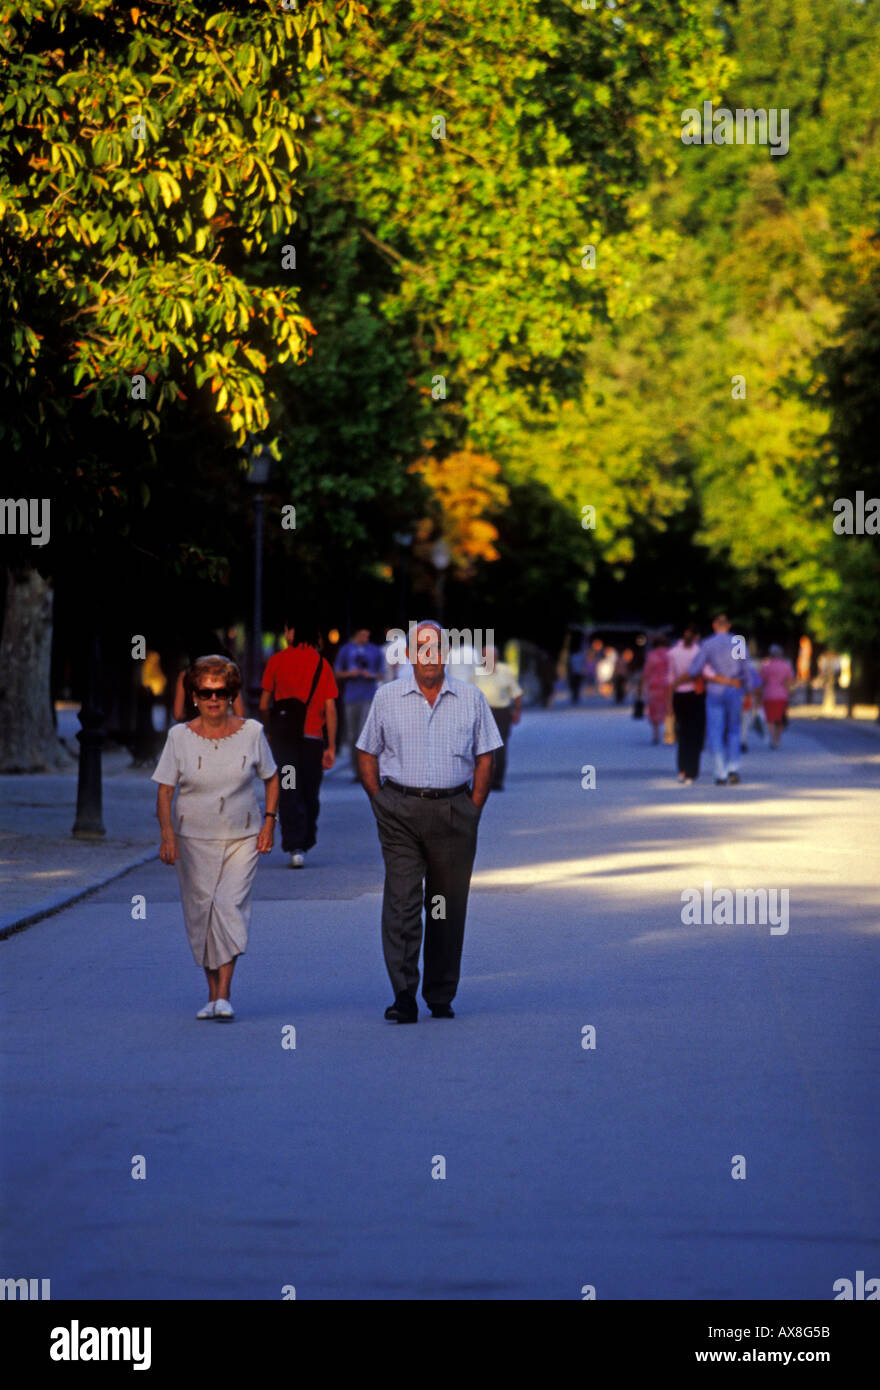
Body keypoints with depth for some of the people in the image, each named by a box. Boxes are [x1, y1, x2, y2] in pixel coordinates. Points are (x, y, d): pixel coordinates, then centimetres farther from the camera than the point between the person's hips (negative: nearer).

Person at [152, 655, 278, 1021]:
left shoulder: (252, 733, 0)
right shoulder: (180, 737, -2)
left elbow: (271, 779, 12)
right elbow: (164, 791, -1)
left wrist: (269, 822, 1)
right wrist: (167, 834, -13)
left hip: (242, 839, -1)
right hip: (193, 839, 1)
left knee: (230, 906, -15)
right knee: (201, 912, 3)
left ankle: (224, 996, -17)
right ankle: (213, 993, 17)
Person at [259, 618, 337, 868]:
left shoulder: (277, 660, 0)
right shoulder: (323, 665, 2)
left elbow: (264, 704, 2)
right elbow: (330, 709, -2)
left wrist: (266, 730, 19)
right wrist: (331, 747, 0)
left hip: (283, 735, -1)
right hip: (313, 737, 1)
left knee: (289, 793, -3)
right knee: (310, 794, 15)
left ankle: (295, 847, -16)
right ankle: (306, 843, 24)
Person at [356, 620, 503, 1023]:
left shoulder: (471, 699, 7)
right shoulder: (387, 698, 6)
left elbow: (484, 759, 9)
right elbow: (367, 755, 10)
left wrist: (472, 810, 1)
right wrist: (382, 805, 2)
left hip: (454, 811, 1)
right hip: (400, 812, -1)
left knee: (449, 907, 6)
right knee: (401, 902, -11)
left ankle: (441, 997, 16)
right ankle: (404, 996, -14)